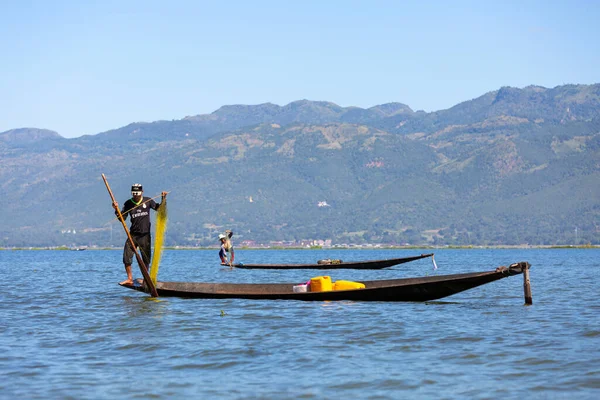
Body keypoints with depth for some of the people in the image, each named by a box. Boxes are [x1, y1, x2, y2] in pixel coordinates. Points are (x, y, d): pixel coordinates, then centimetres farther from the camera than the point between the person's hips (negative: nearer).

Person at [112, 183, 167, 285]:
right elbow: (122, 218, -1)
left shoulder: (148, 201, 2)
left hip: (145, 235, -1)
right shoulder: (128, 204, 1)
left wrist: (163, 199, -4)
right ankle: (130, 279, 5)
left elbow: (159, 208, 11)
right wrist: (117, 210, -17)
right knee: (127, 257, -5)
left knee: (146, 259, 6)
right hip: (133, 234, 1)